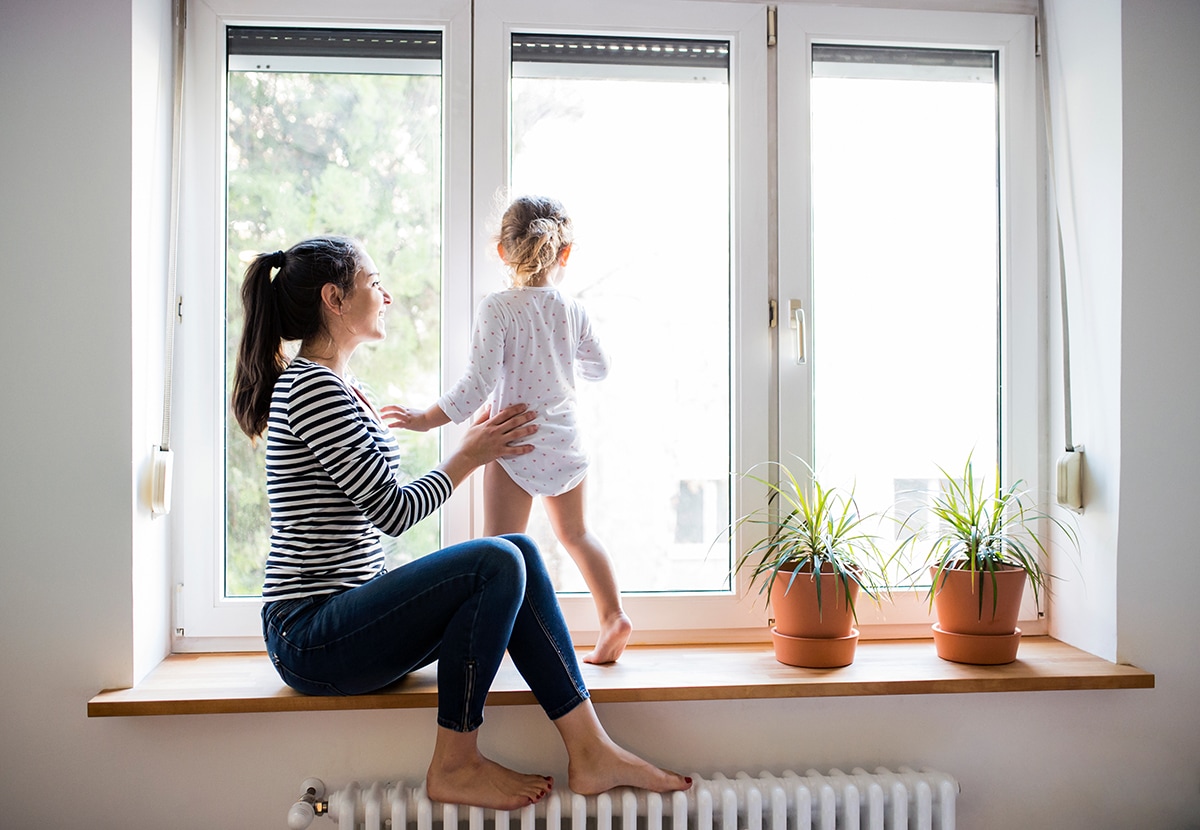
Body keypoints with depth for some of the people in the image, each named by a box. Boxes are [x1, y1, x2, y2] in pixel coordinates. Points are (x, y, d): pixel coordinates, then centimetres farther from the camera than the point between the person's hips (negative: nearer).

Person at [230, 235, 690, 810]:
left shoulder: (342, 390, 17)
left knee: (519, 552, -5)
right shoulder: (313, 386, -15)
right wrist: (469, 456, -2)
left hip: (345, 619, 9)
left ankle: (590, 752, -7)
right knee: (496, 564, -24)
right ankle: (455, 766, -8)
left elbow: (379, 512, 17)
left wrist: (474, 447, 13)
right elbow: (394, 511, -17)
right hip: (310, 638, -9)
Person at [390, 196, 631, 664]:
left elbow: (481, 382, -19)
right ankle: (613, 616, 22)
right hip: (565, 441, 5)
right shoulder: (574, 312, 1)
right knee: (575, 533, 22)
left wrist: (430, 418, -9)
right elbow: (598, 369, 15)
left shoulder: (497, 309, -13)